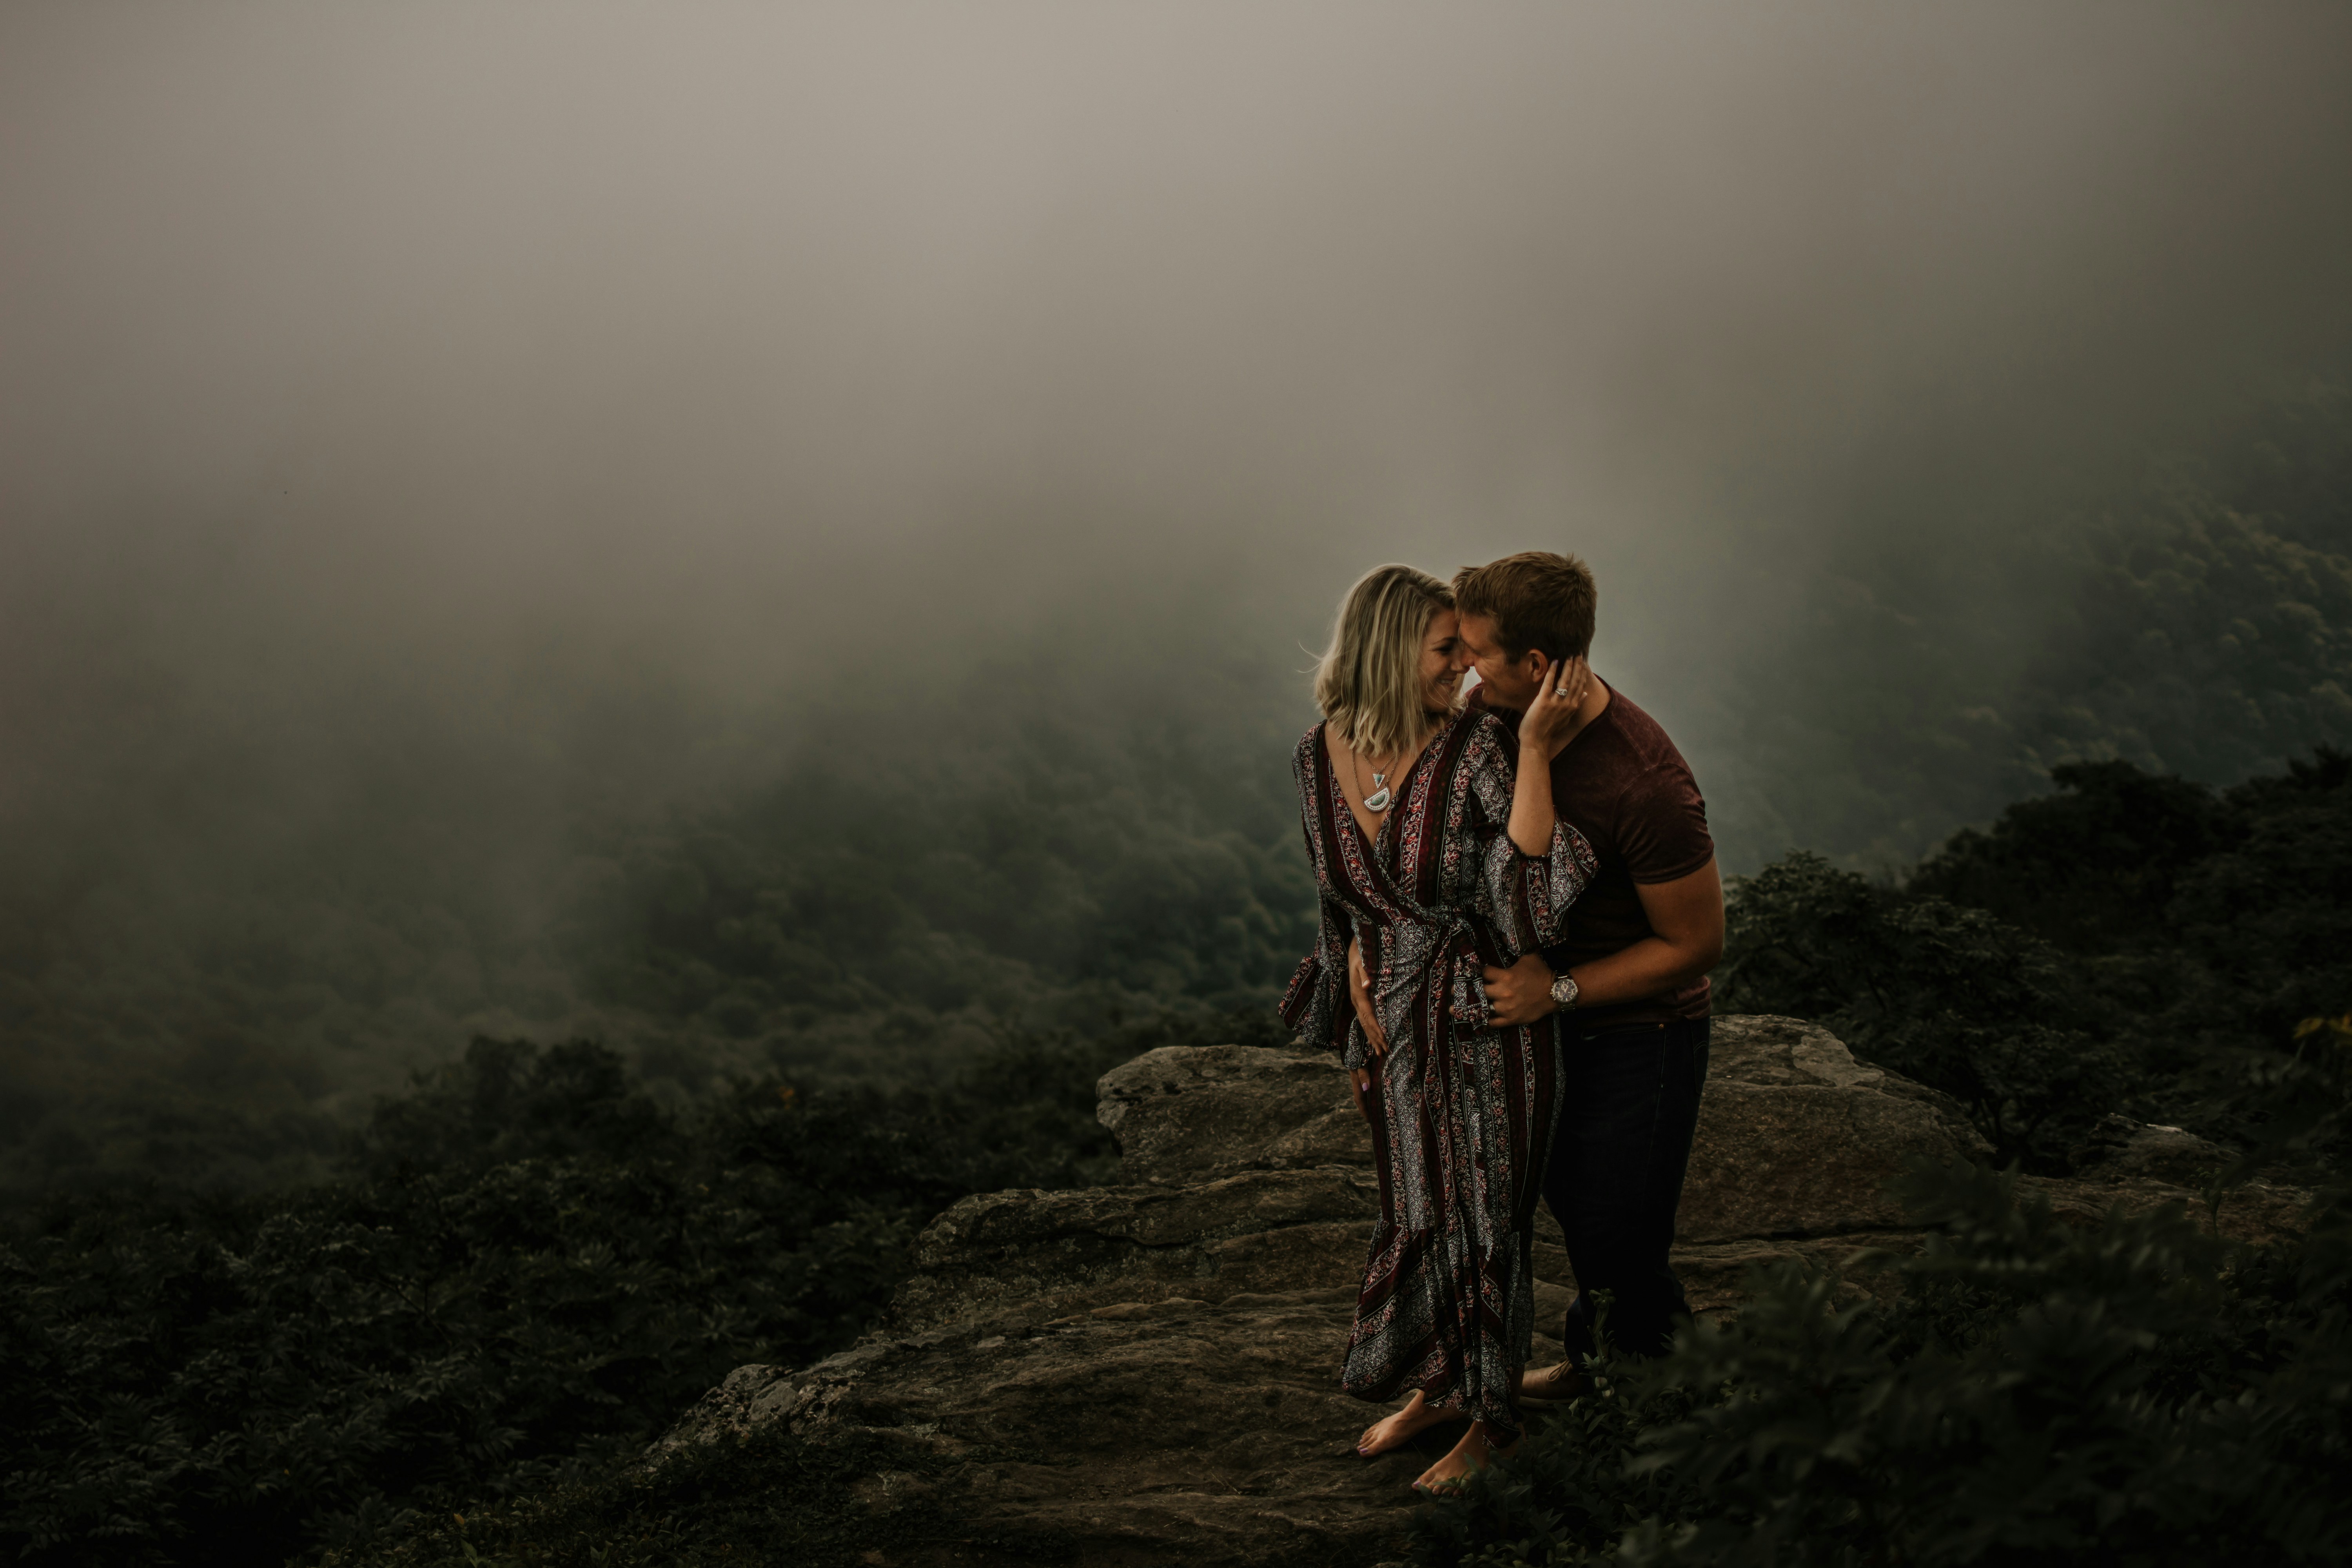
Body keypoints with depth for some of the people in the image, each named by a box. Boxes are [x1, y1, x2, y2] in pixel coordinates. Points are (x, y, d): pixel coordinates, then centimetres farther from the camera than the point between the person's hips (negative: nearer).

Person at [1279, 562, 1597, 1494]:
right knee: (1416, 1211, 21)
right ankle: (1434, 1388, 44)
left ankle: (1490, 1418, 32)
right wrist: (1355, 1022, 14)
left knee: (1483, 1218, 12)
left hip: (1488, 1029, -4)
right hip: (1392, 1027, 4)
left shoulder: (1480, 749, -21)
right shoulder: (1321, 758, -6)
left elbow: (1527, 891, -31)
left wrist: (1537, 747, -36)